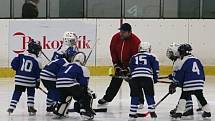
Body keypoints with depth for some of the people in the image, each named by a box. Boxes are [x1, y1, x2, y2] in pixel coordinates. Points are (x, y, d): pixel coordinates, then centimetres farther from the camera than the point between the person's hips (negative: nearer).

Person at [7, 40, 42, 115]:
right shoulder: (36, 61, -1)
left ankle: (11, 107, 1)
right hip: (30, 80, -2)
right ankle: (30, 107, 12)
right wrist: (37, 82, 14)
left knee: (17, 93, 7)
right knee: (31, 93, 16)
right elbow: (38, 73, 3)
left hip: (19, 79, 2)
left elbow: (14, 64, 0)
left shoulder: (21, 56, 3)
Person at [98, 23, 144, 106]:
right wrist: (116, 65, -6)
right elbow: (113, 51, -1)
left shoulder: (135, 41, -28)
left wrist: (127, 69, -27)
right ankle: (106, 98, 22)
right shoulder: (116, 38, -13)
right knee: (115, 81, 10)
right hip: (119, 63, 5)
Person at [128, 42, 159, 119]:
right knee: (149, 95, 7)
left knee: (135, 95, 11)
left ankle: (132, 112, 9)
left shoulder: (134, 57, 27)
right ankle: (152, 111, 2)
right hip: (147, 77, -2)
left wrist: (129, 78, 32)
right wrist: (155, 78, 17)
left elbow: (130, 68, 25)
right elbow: (155, 67, 10)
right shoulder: (151, 56, 18)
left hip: (134, 77, 2)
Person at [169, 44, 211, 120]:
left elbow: (179, 75, -3)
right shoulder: (197, 60, 16)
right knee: (201, 98, 16)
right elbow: (202, 72, 20)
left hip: (188, 85, -6)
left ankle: (178, 113, -9)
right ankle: (207, 112, 20)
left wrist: (174, 85, 5)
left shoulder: (183, 62, -4)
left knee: (183, 98, -3)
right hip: (199, 84, 6)